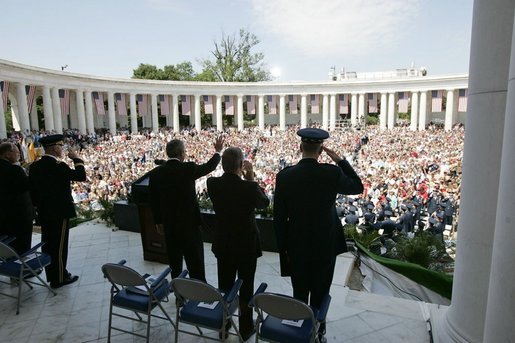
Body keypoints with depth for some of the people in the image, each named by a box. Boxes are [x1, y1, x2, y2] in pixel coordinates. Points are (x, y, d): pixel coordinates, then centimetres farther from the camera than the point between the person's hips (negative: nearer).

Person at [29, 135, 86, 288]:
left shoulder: (34, 166, 4)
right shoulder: (58, 166, -21)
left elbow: (32, 189, 9)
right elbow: (81, 176, -18)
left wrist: (38, 207, 18)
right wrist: (76, 158, -8)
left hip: (44, 212, 8)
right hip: (60, 212, -8)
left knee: (47, 244, 16)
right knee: (59, 245, 2)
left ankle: (51, 275, 29)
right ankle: (59, 278, 13)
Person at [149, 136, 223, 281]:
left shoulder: (155, 173, -4)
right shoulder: (188, 168, -16)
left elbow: (153, 201, 3)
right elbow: (210, 166, 2)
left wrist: (158, 222, 16)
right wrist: (217, 151, 20)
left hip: (168, 224, 5)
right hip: (190, 222, -4)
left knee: (174, 260, 19)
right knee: (195, 263, 5)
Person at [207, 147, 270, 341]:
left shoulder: (212, 184, -13)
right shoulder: (249, 187, -25)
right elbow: (265, 203, -4)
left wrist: (243, 179, 3)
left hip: (223, 244, 4)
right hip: (246, 245, -4)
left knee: (224, 287, 19)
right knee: (246, 288, 14)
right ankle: (245, 328, 31)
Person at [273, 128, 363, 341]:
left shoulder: (284, 176, -13)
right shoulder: (332, 173, -18)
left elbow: (279, 218, -7)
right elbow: (358, 187, 3)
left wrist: (283, 247, 5)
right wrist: (340, 160, 0)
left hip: (297, 246, 1)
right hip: (325, 245, -1)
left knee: (299, 293, 18)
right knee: (320, 294, 17)